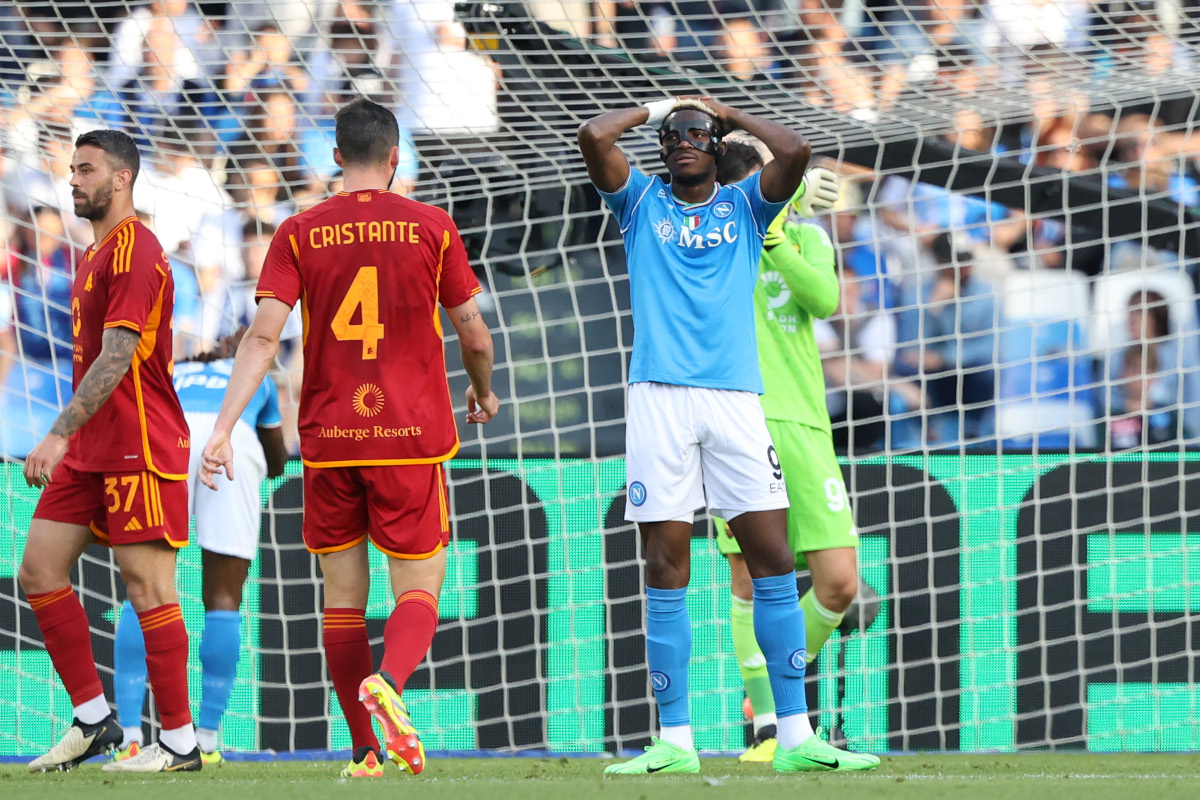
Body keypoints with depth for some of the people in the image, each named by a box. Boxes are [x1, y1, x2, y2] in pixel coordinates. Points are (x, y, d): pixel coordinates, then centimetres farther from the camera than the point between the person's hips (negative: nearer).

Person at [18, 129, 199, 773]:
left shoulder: (134, 253, -13)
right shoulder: (96, 254, 17)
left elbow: (116, 359, -22)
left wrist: (60, 434, -28)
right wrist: (68, 440, 20)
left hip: (138, 448, -10)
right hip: (90, 451, 10)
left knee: (147, 586, -7)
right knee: (39, 572, 5)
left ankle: (180, 742, -1)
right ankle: (93, 720, 11)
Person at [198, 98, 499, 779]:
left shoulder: (300, 233, 1)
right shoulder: (432, 228, 0)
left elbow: (263, 337, -8)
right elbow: (475, 335, 5)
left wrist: (224, 428, -10)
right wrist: (484, 394, 26)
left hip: (328, 436, 2)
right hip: (413, 437, -1)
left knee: (343, 595, 10)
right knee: (420, 587, 2)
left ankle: (366, 751, 11)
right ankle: (388, 683, -29)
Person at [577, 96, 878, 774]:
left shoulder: (745, 205, 15)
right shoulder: (641, 202, 14)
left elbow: (795, 151, -3)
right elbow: (595, 136, -2)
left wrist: (729, 112, 10)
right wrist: (653, 108, 14)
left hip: (736, 397, 1)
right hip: (660, 397, -1)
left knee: (773, 559, -4)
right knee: (667, 565, -4)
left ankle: (796, 737, -3)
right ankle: (675, 741, -2)